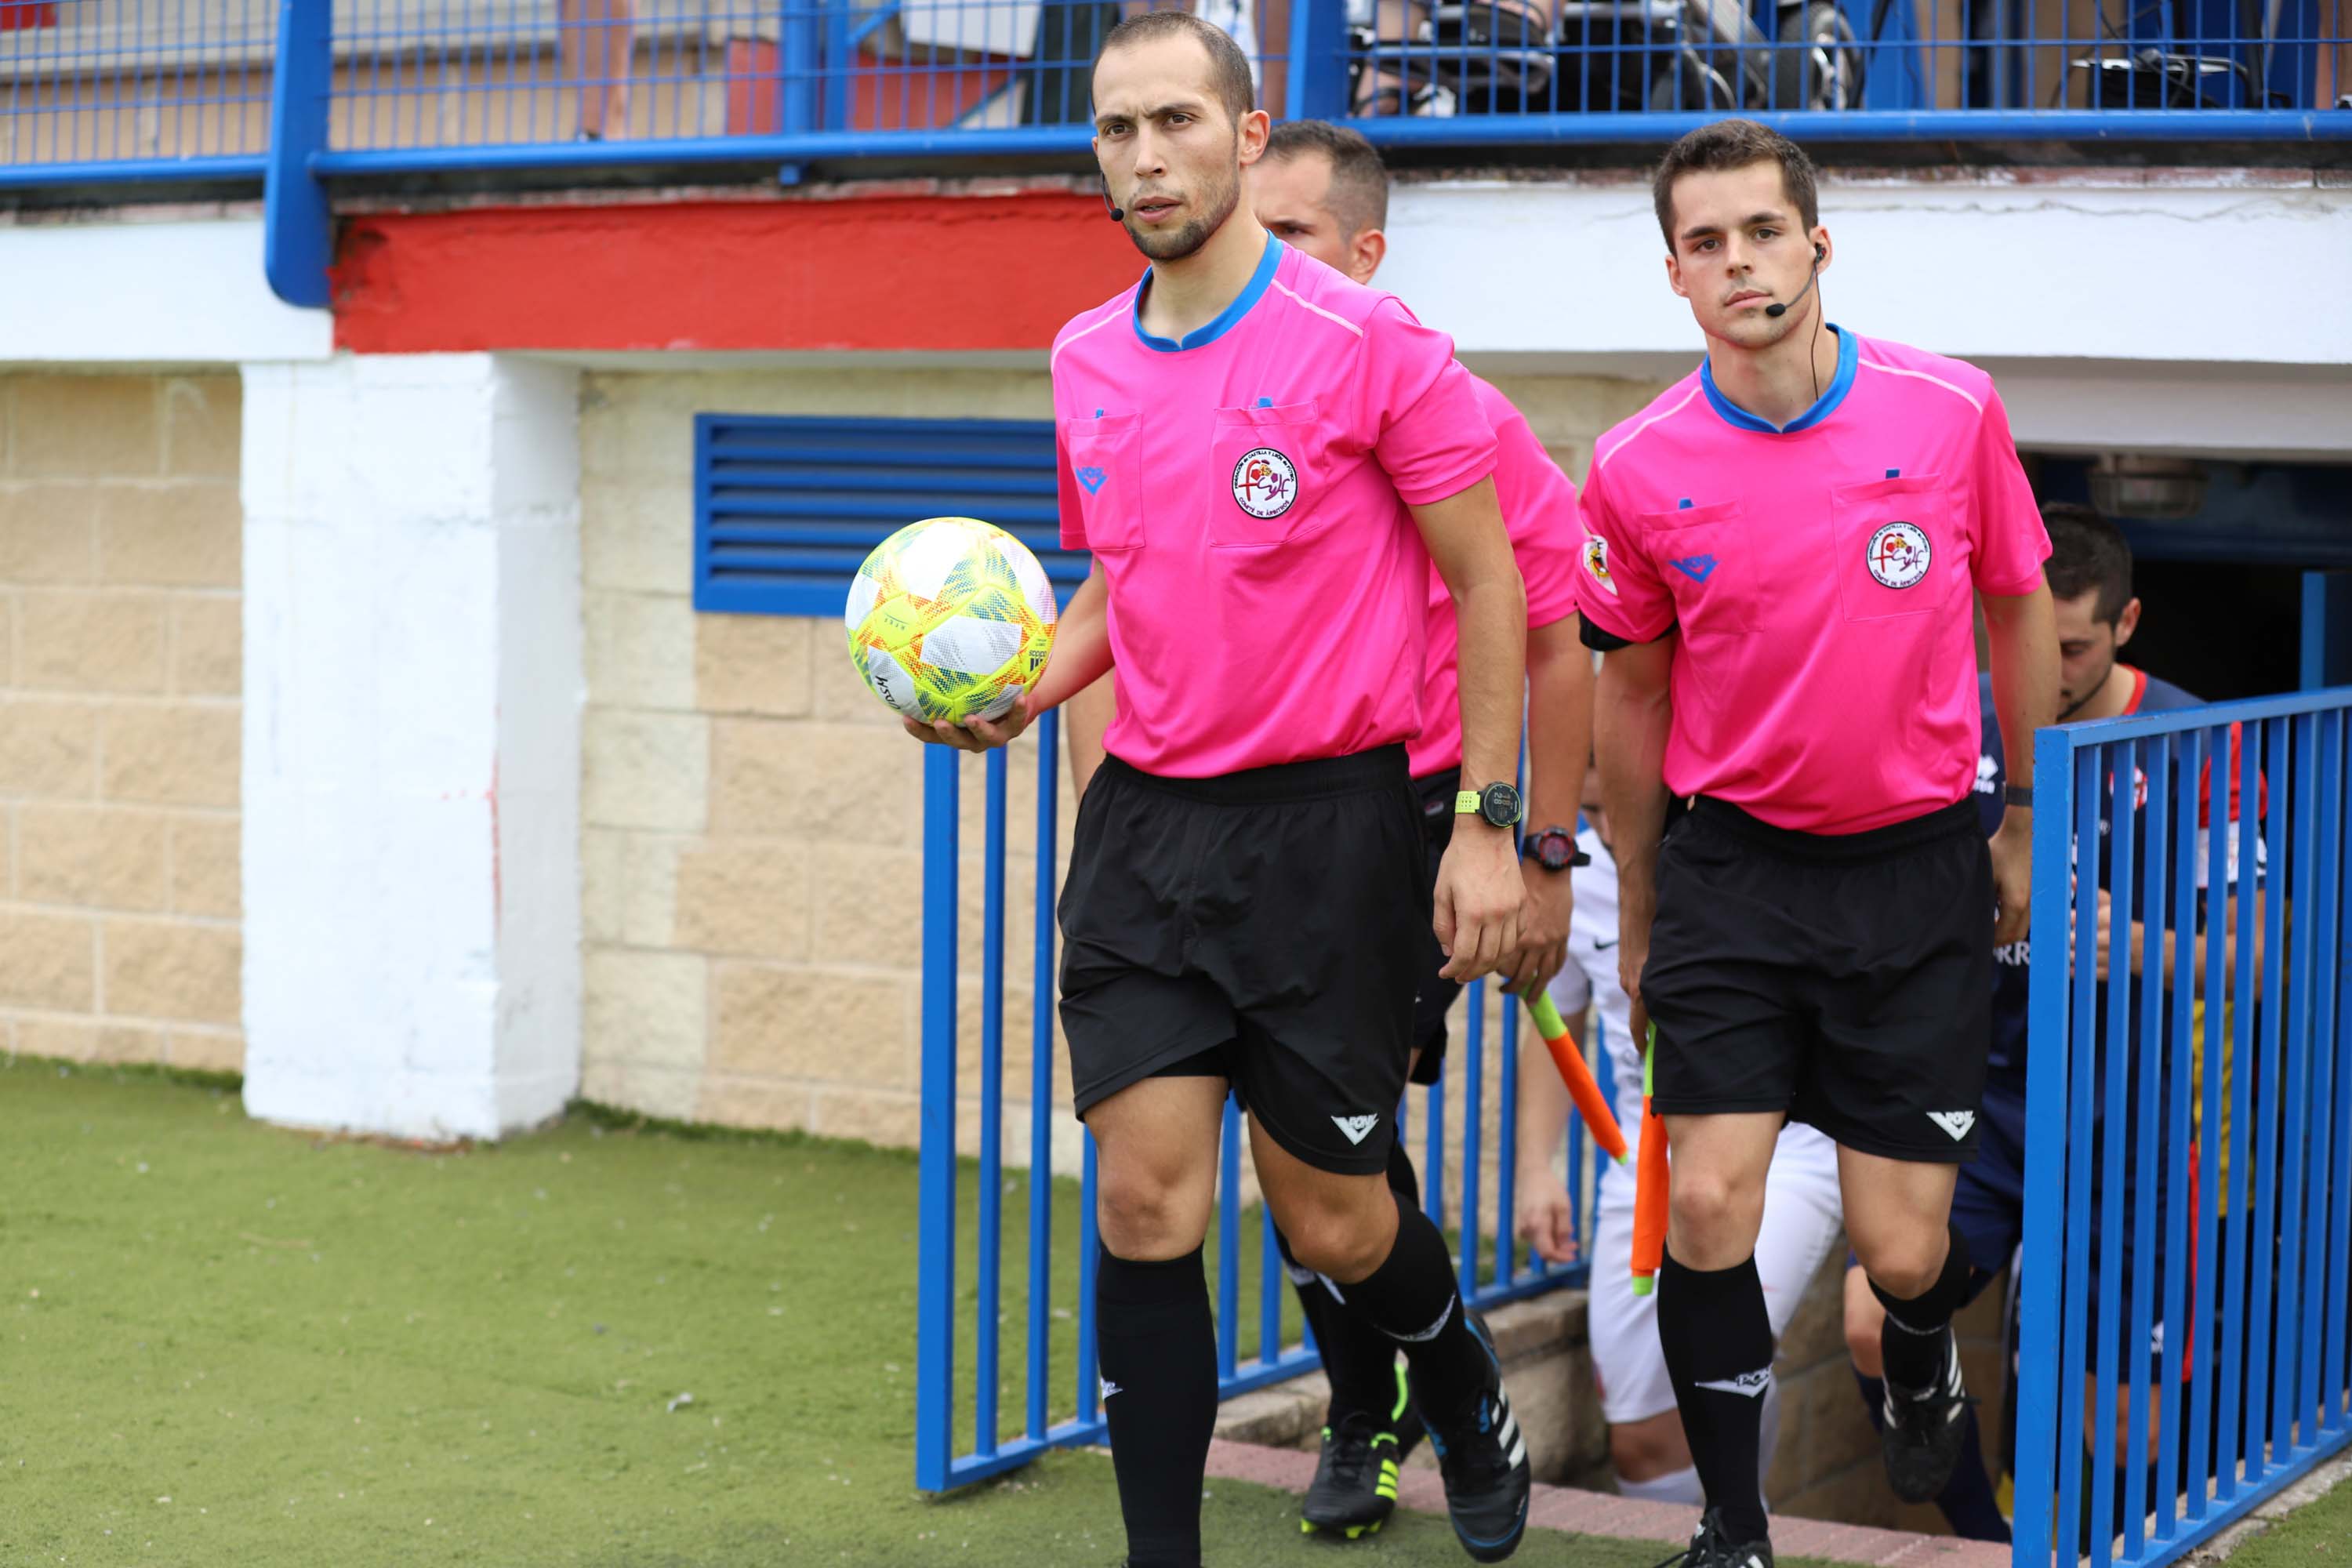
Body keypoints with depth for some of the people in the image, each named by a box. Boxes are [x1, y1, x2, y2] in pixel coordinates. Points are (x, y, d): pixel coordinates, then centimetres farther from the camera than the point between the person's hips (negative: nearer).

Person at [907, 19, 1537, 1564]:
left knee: (1333, 1222, 5)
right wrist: (1017, 694, 3)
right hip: (1145, 819, 5)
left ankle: (1466, 1394, 38)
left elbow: (1488, 577, -4)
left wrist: (1489, 823, -8)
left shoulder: (1364, 339, -9)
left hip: (1330, 816, -4)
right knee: (1147, 1204, -2)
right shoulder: (1087, 361, 8)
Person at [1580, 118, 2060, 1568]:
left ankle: (1923, 1357, 40)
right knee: (1709, 1209, -11)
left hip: (1920, 870, 0)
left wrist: (2028, 826, 14)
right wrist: (1637, 913, 14)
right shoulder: (1639, 470, -7)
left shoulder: (1952, 408, -8)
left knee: (1902, 1251, 2)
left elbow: (2021, 612, 8)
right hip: (1731, 869, 0)